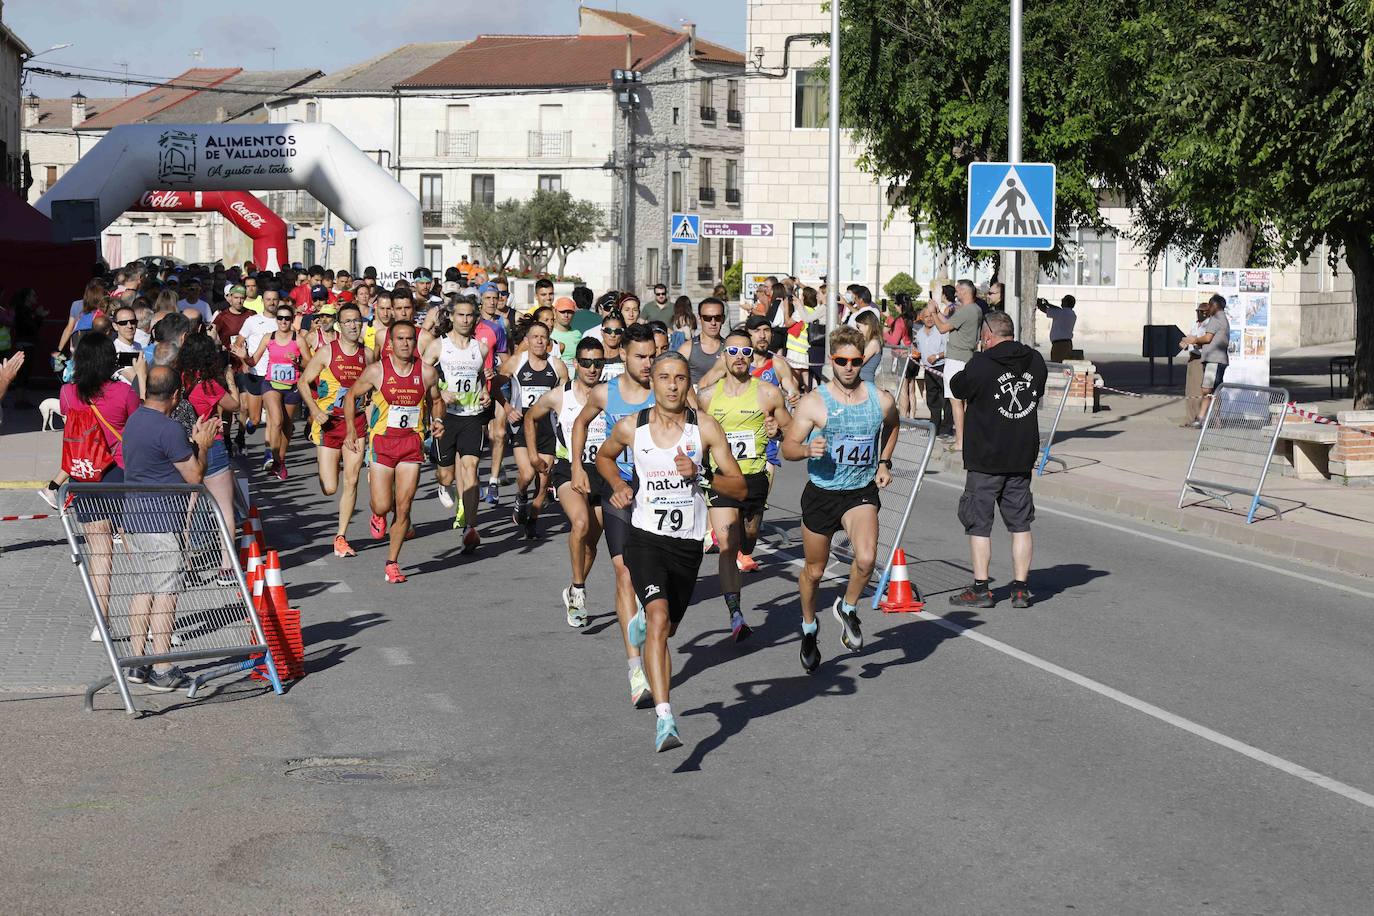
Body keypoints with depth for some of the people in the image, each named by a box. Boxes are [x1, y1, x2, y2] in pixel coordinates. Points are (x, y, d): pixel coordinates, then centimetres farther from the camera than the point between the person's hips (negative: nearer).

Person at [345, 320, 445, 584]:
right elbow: (351, 396, 7)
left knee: (403, 505, -2)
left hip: (413, 443, 1)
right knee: (382, 505, -5)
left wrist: (437, 420, -3)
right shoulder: (376, 371, -7)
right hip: (382, 441, -1)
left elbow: (435, 401, 17)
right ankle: (378, 515, 35)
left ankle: (392, 562, 12)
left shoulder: (427, 372, -2)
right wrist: (351, 430, 0)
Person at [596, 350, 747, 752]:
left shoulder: (705, 428, -5)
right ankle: (665, 719, -29)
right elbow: (604, 456, 20)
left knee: (667, 627, 19)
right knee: (659, 618, -23)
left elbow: (740, 489, -4)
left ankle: (644, 620, 59)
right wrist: (618, 485, 1)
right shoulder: (630, 427, -3)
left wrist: (700, 475, -21)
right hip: (645, 537, -2)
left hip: (688, 542, 2)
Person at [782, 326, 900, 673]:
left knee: (866, 558, -24)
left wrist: (884, 463, 11)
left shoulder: (882, 400, -3)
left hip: (862, 492, 1)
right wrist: (808, 449, -30)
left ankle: (847, 608, 6)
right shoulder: (814, 402, -11)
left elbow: (892, 426, 21)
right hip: (821, 493, -1)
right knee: (814, 570, 12)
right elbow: (788, 448, -8)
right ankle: (809, 626, 41)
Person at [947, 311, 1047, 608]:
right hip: (1023, 456, 5)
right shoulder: (1035, 361, 1)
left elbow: (958, 388, 1)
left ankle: (980, 589, 5)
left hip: (985, 459, -5)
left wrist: (959, 374, 20)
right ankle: (1021, 589, 10)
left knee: (978, 523, 4)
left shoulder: (981, 365, -16)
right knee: (1020, 523, 10)